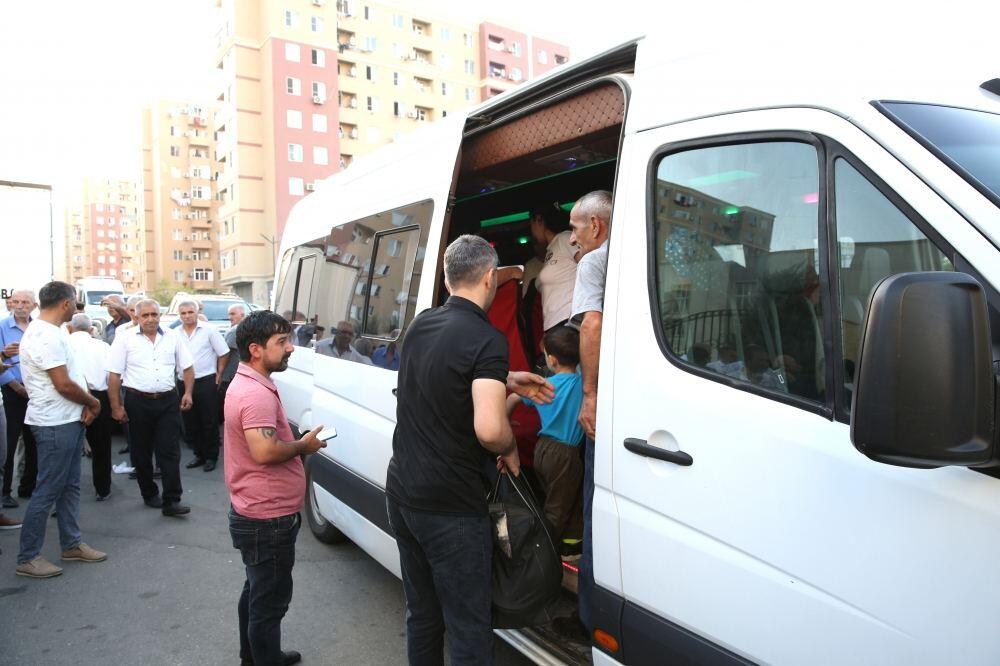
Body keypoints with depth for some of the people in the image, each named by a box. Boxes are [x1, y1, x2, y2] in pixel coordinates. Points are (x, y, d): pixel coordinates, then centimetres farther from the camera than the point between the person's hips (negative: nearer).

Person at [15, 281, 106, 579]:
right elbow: (64, 385, -22)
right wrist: (93, 402, -6)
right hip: (55, 425, -10)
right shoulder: (48, 336, -20)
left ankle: (71, 544, 27)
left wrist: (85, 403, 2)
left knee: (69, 486, 16)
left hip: (68, 421, 10)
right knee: (47, 490, -1)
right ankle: (27, 558, 9)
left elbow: (70, 376, 15)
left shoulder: (44, 331, 12)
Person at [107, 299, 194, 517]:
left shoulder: (173, 337, 6)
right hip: (138, 402, -1)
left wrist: (188, 393, 0)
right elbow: (114, 375, -2)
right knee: (141, 452, 11)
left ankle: (171, 501, -1)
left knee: (170, 451, -3)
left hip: (168, 401, 1)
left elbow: (187, 367, 11)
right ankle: (149, 494, 28)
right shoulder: (125, 338, -1)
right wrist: (116, 407, -5)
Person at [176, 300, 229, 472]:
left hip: (206, 382, -4)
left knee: (209, 422, 1)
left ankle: (211, 456, 11)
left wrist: (219, 374, -3)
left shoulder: (209, 330, -4)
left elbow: (223, 353, -1)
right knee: (190, 423, 11)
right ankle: (199, 455, 23)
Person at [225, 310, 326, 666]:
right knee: (270, 602, 3)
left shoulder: (244, 384, 10)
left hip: (253, 514, 11)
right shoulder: (257, 393, -24)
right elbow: (264, 451, -34)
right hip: (268, 519, -11)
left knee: (257, 592, 25)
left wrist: (297, 443, 9)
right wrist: (304, 445, -18)